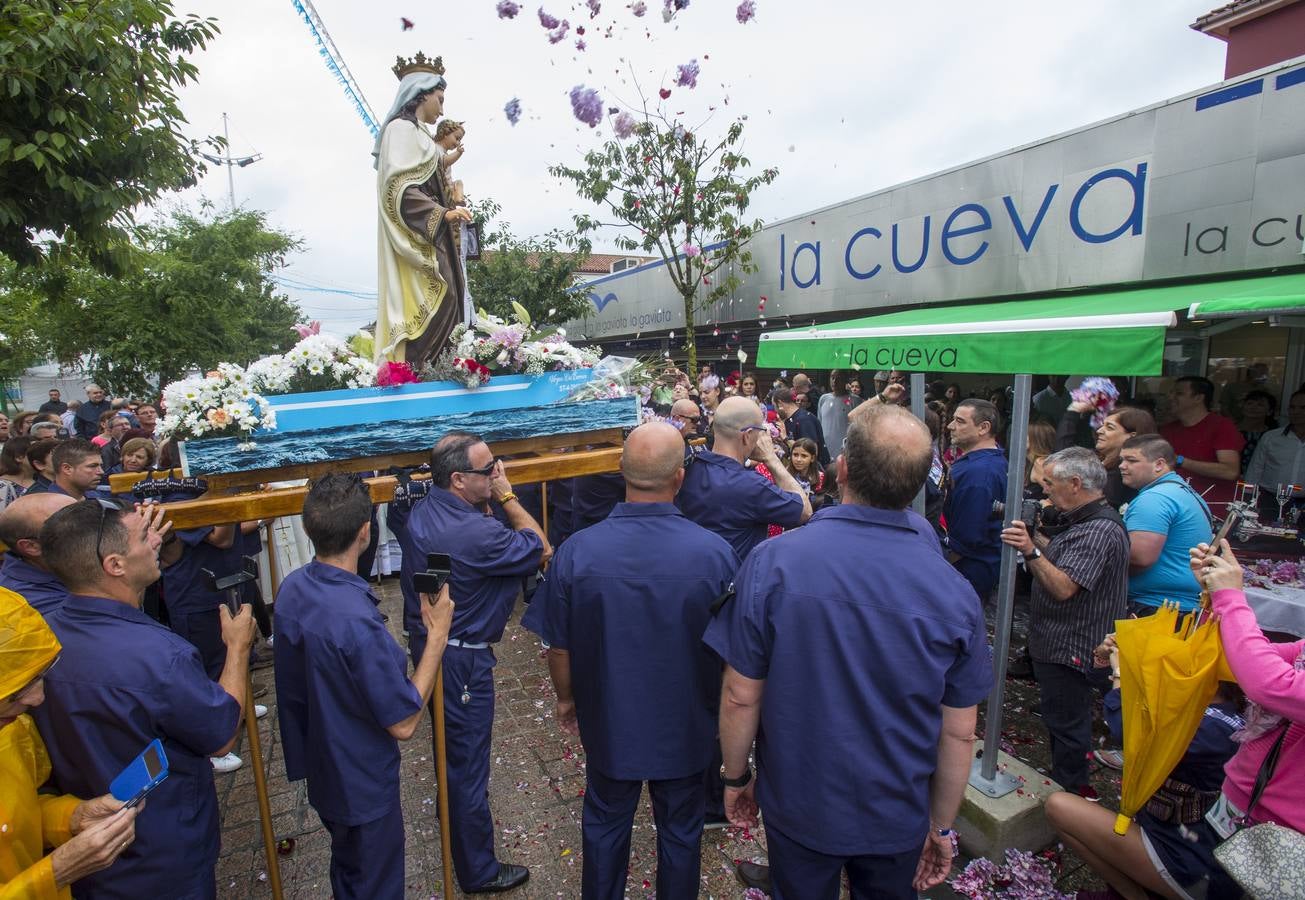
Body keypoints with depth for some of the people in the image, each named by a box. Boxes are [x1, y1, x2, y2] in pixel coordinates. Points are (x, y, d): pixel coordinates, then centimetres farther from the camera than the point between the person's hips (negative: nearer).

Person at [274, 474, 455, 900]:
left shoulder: (292, 587, -11)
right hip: (362, 783, -7)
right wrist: (438, 633, -24)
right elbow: (403, 724, -27)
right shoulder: (355, 621, -37)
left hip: (320, 765, 8)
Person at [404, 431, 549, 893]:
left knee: (451, 740, 32)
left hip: (426, 641, 9)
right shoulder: (477, 534, -33)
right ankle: (477, 871, 29)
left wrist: (489, 503, -9)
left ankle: (452, 814, 59)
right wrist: (507, 496, -17)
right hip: (462, 659, -9)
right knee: (469, 764, 8)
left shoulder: (421, 513, -6)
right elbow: (541, 549, -21)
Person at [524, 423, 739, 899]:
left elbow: (559, 646, -9)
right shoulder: (715, 552, -23)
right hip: (687, 725, 0)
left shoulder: (577, 551, -22)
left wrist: (566, 698, 10)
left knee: (605, 827, 26)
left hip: (609, 721, 1)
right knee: (680, 832, 24)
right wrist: (723, 711, 9)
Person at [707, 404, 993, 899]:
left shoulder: (773, 561, -24)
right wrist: (942, 825, 9)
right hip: (899, 818, 2)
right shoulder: (954, 592, -17)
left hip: (798, 805, -1)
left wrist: (735, 776, 2)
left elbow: (741, 695, -16)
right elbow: (959, 732, -7)